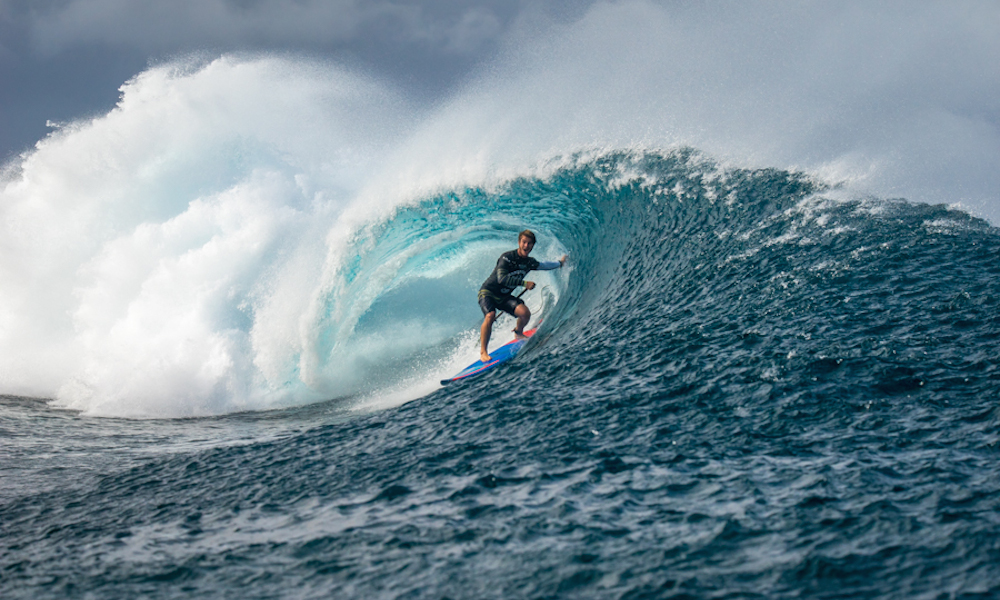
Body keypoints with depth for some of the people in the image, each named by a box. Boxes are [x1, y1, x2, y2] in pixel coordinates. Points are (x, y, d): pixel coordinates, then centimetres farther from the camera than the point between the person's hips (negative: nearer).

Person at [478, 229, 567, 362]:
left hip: (504, 296, 6)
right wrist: (524, 283, -32)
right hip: (488, 292, -6)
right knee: (490, 316, -34)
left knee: (525, 313, -15)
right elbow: (502, 278, -31)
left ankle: (518, 333, 20)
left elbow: (543, 265, 24)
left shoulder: (529, 262, 2)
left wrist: (559, 263, 33)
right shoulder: (507, 257, -21)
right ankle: (483, 352, -25)